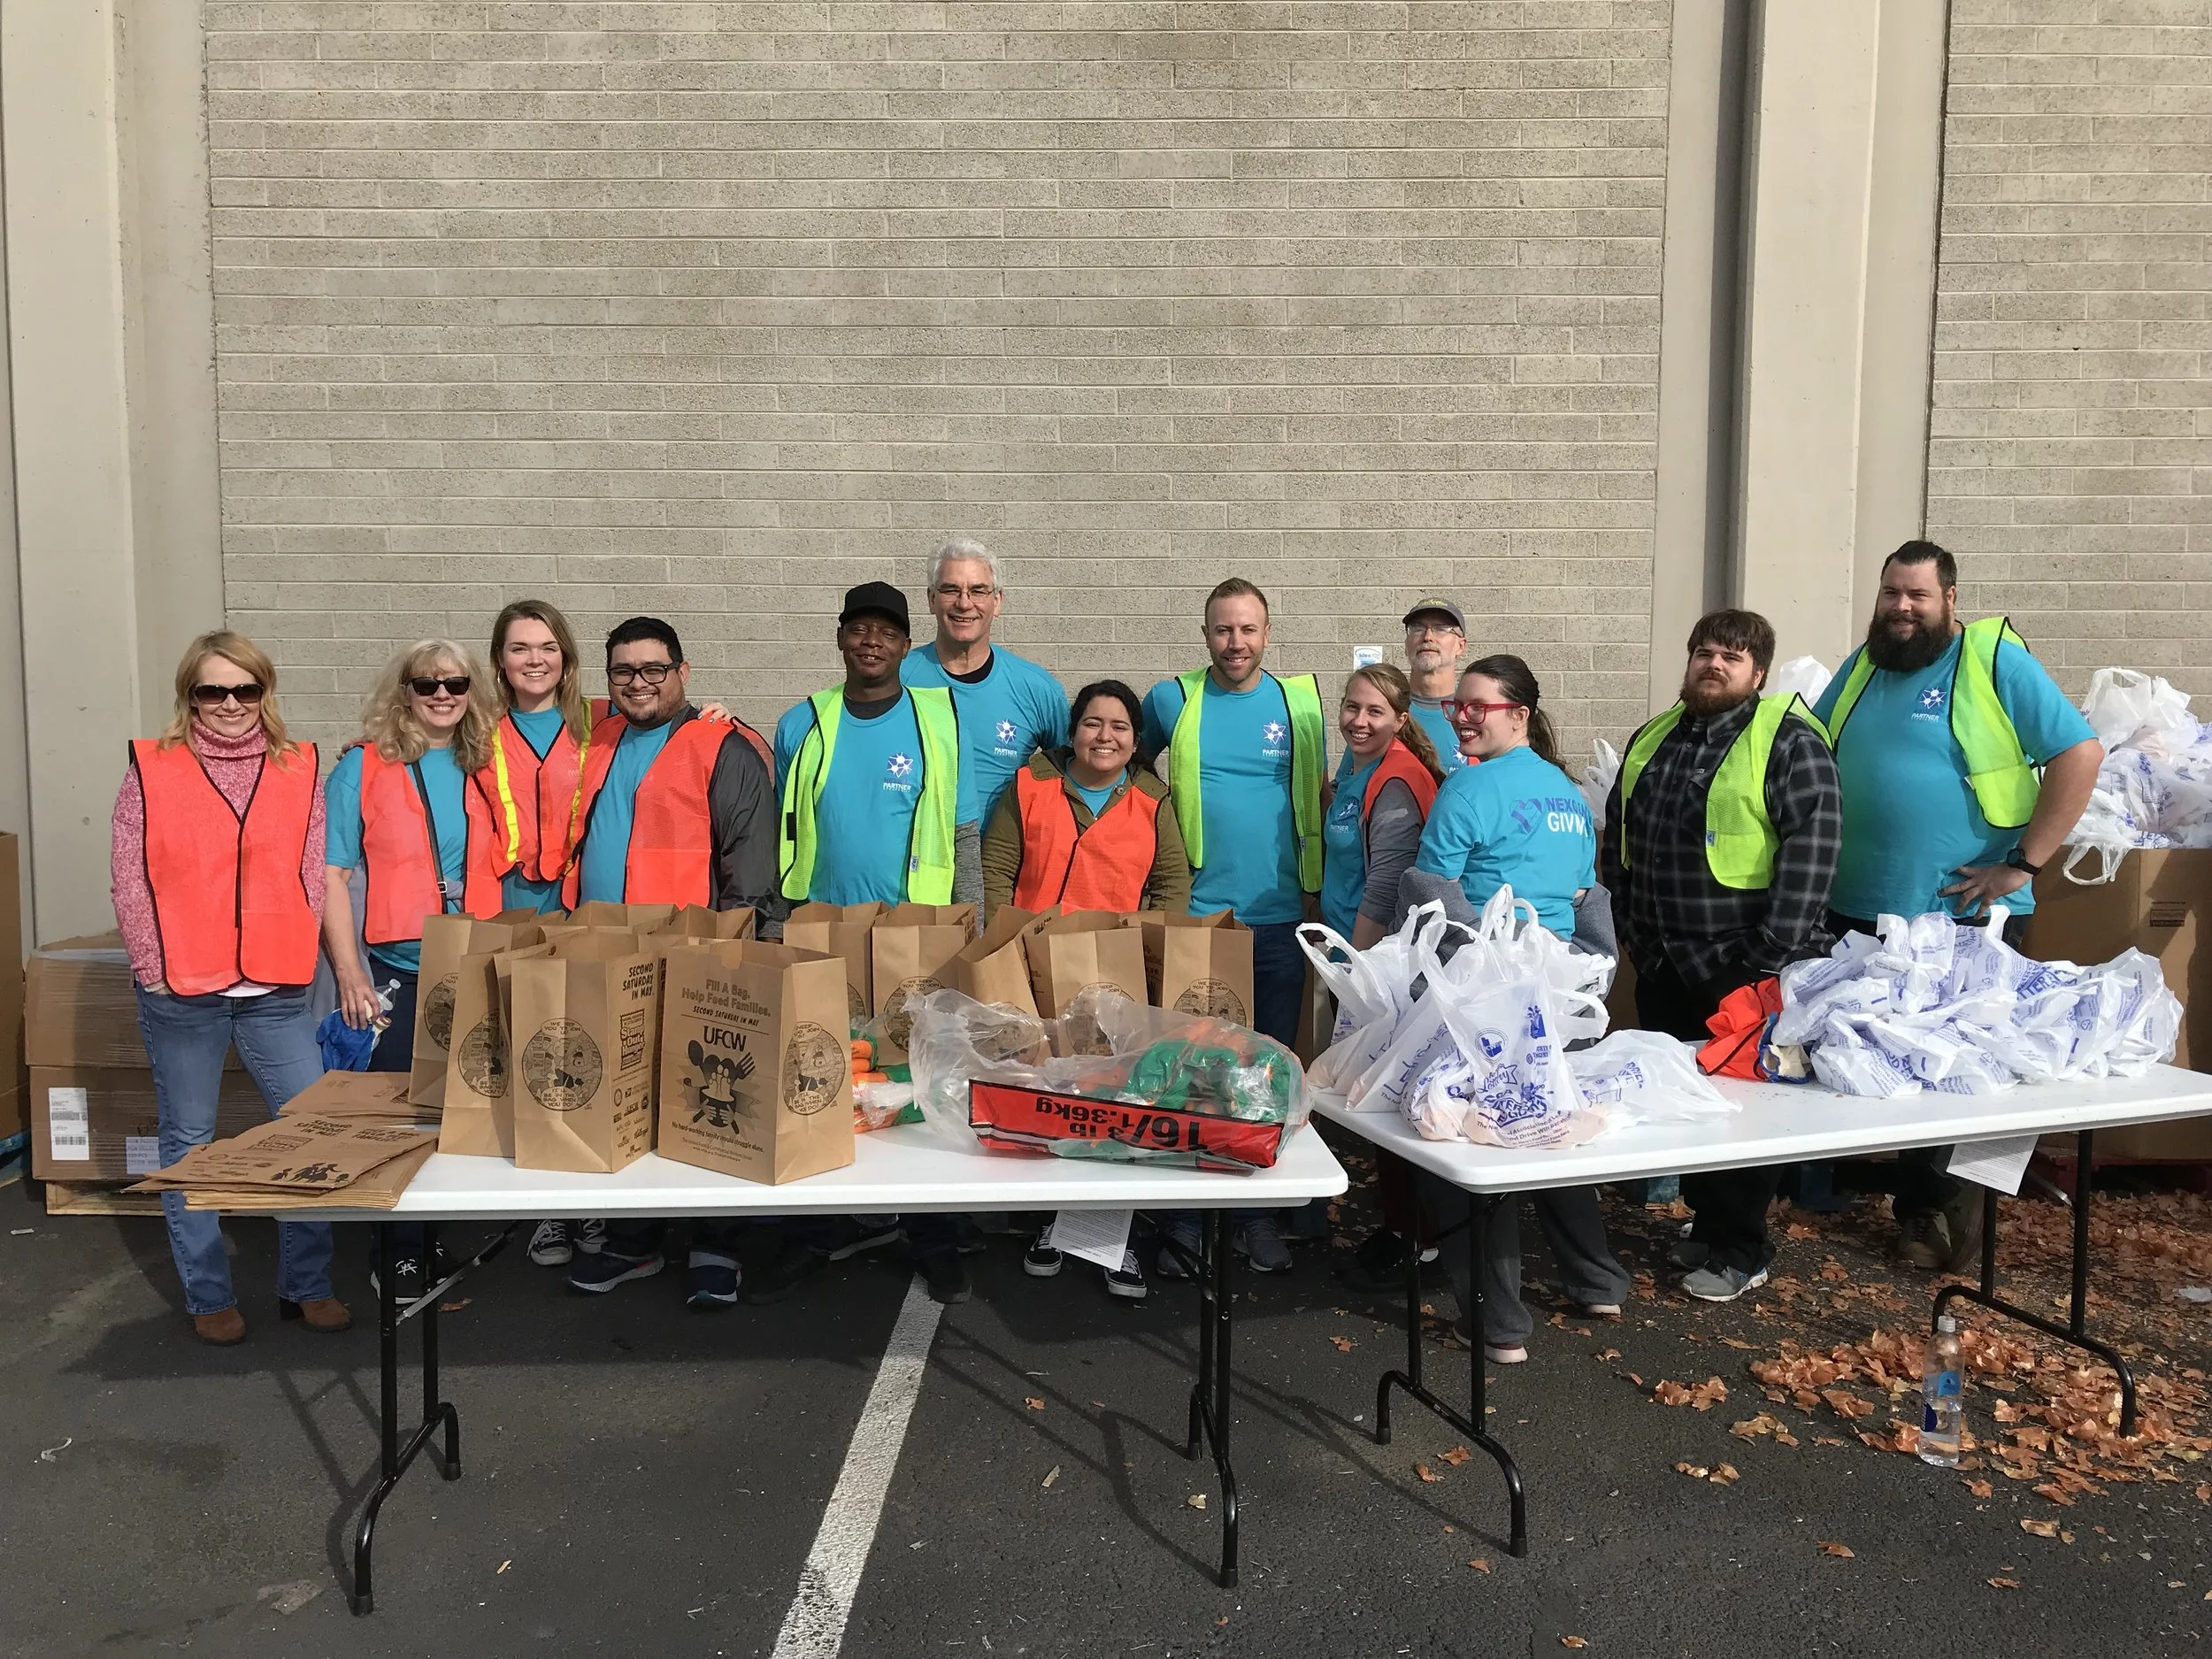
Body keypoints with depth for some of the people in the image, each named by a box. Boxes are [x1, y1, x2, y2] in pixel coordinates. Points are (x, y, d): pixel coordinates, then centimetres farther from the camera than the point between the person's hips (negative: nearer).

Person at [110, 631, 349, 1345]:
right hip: (180, 996, -1)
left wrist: (293, 958, -4)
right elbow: (130, 884, -2)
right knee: (188, 1144, 9)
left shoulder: (298, 770, 4)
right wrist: (157, 968, -7)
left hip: (276, 992, 1)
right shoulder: (151, 769, -1)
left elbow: (312, 875, 3)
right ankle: (208, 1297, 23)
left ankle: (306, 1285, 17)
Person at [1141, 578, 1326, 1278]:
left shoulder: (1299, 700, 4)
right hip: (1197, 915, -1)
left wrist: (1318, 885, 6)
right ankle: (1183, 1221, 15)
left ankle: (1258, 1214, 23)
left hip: (1280, 918, 2)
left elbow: (1319, 794, 13)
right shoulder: (1170, 700, 1)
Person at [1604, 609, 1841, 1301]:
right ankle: (1706, 1224, 31)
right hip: (1664, 968, 7)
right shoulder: (1651, 741, 12)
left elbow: (1811, 849, -16)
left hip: (1746, 968, -6)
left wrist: (1773, 954, -19)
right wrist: (1630, 929, 14)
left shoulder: (1790, 742, -8)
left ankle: (1739, 1250, 15)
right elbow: (1618, 841, 19)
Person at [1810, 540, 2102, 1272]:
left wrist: (2023, 864, -14)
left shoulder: (1996, 662, -7)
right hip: (1856, 912, 6)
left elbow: (2080, 753, -12)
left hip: (1964, 916, -5)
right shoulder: (1862, 665, 11)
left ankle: (1932, 1210, 21)